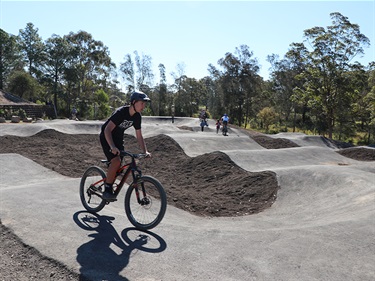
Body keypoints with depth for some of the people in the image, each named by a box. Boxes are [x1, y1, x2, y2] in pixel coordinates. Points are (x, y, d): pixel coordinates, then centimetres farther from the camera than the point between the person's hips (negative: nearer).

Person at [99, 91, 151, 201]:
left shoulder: (137, 117, -8)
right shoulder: (121, 112, -29)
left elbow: (139, 136, -2)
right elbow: (107, 130, -36)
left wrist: (145, 151, -13)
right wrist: (112, 147, -49)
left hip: (118, 138, 7)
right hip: (107, 137, -7)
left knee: (119, 165, 3)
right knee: (116, 160, -24)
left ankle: (109, 185, 23)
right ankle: (107, 190, -12)